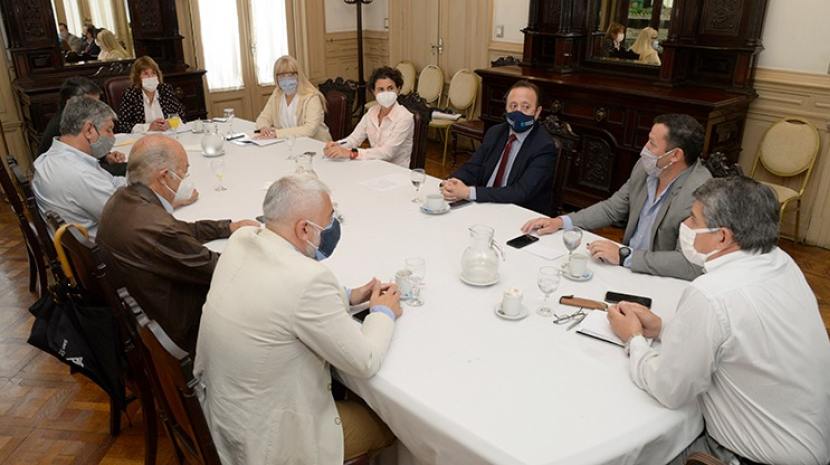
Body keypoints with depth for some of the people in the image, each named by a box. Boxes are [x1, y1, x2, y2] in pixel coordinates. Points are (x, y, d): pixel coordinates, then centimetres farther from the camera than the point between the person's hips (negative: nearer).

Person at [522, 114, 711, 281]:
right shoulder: (646, 168, -2)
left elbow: (691, 264, -30)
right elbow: (612, 209, 11)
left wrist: (624, 256, -28)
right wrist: (561, 222, -1)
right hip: (627, 268, 7)